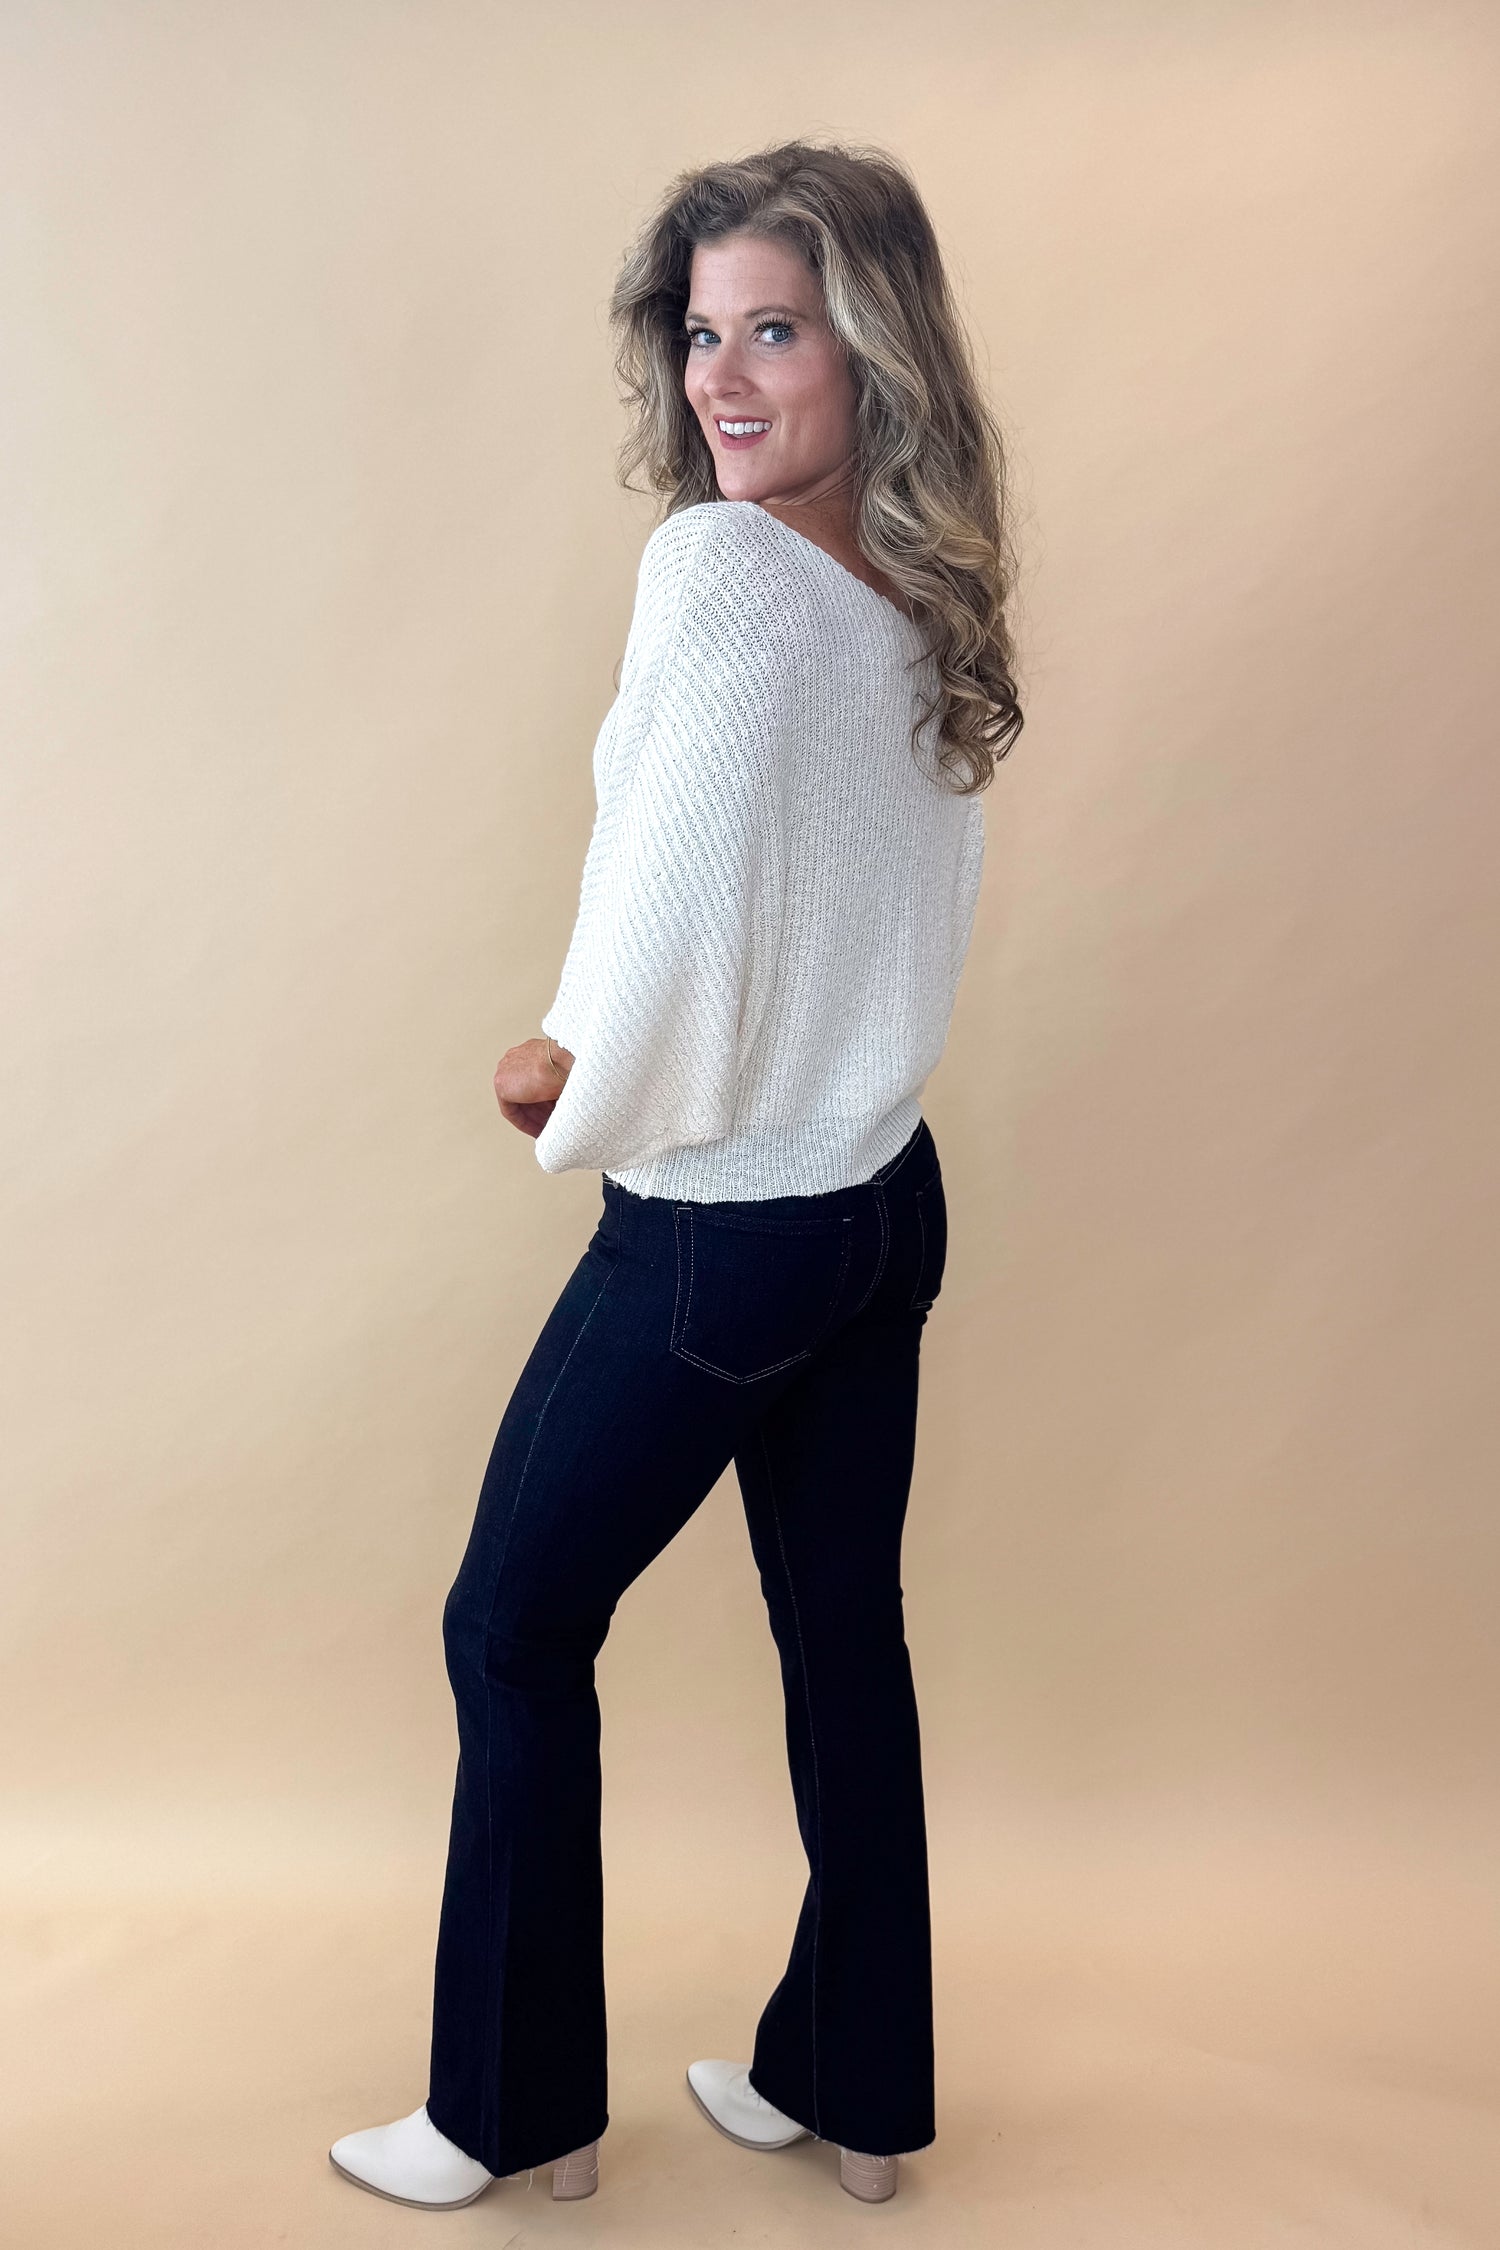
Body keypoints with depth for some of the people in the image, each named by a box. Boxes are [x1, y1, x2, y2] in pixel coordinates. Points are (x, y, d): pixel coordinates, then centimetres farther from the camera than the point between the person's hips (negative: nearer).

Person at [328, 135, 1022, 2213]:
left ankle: (514, 2115, 27)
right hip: (888, 1200, 8)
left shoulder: (724, 569, -19)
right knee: (844, 1632, 17)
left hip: (715, 1237, -7)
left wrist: (575, 1088, -7)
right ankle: (851, 2088, 35)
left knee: (515, 1632, 11)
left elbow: (678, 893, -27)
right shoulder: (926, 605, 5)